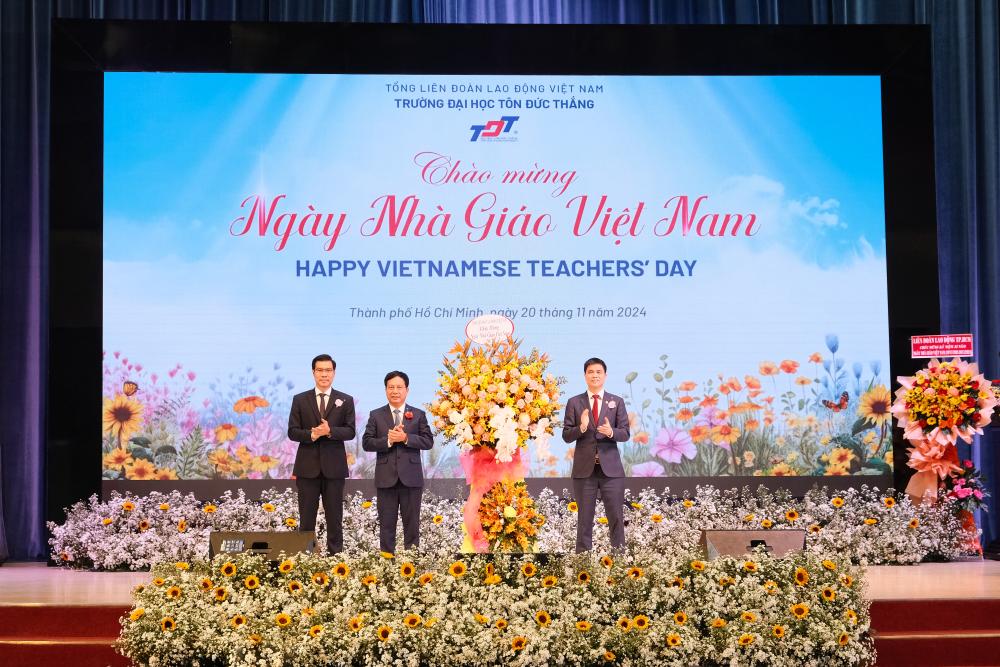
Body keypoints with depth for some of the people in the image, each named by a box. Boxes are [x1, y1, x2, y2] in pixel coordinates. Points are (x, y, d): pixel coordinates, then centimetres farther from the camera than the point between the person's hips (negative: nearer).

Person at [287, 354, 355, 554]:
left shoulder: (345, 401, 6)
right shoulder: (300, 400, 6)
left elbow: (350, 431, -1)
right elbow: (292, 432, 2)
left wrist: (330, 431, -19)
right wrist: (311, 434, -17)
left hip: (334, 467, 0)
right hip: (308, 467, 0)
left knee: (334, 516, 4)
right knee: (306, 517, 4)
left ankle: (335, 554, 9)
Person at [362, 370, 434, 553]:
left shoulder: (418, 415, 7)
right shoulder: (376, 415, 6)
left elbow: (428, 442, -1)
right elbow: (366, 443, -1)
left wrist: (406, 437, -15)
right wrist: (388, 440, -16)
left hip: (411, 477, 0)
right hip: (386, 478, 0)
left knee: (411, 522, 5)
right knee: (386, 523, 4)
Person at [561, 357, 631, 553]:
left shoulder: (617, 402, 7)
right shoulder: (574, 403, 6)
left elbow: (625, 433, 1)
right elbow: (566, 436, 2)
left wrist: (611, 432, -20)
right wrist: (581, 428, -18)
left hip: (611, 468, 0)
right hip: (584, 468, 0)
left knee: (616, 516, 1)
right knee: (584, 518, 5)